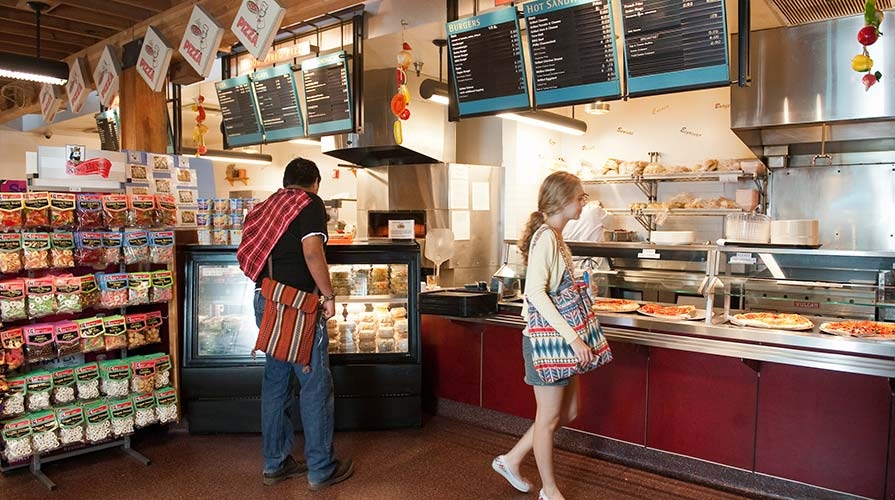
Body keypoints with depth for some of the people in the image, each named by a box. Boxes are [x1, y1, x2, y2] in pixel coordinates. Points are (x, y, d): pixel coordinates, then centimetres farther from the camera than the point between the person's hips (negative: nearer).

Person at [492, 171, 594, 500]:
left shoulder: (556, 237, 11)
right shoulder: (545, 237, -18)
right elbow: (535, 292, -28)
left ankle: (511, 460, 32)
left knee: (568, 412, 19)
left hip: (561, 337, 10)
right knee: (549, 418, 6)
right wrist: (572, 337, -28)